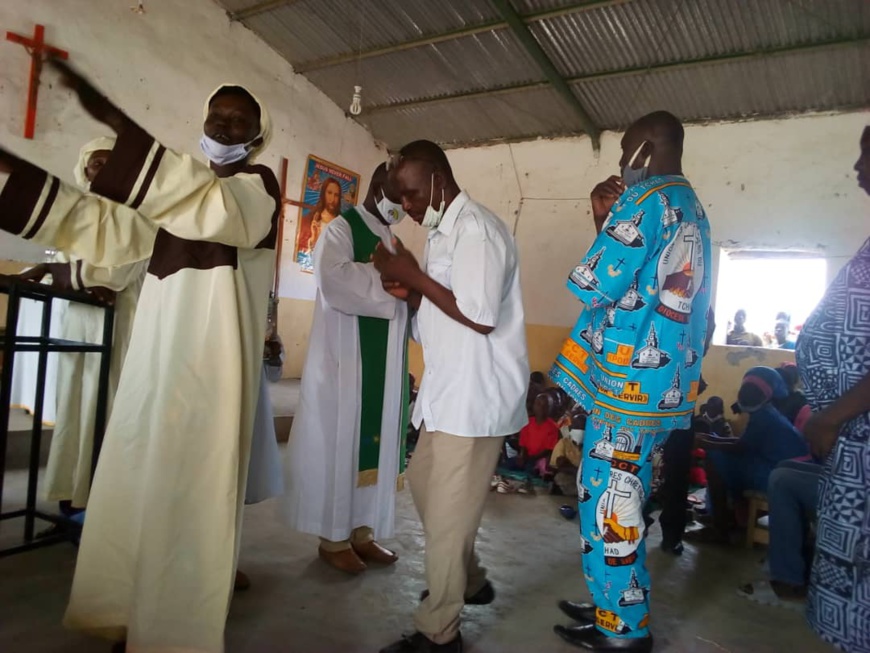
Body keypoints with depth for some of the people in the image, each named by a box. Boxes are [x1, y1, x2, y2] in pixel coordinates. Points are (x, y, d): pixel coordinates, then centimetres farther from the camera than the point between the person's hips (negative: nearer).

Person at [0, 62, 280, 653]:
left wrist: (114, 120, -28)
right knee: (135, 477, 8)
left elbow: (214, 211, -23)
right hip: (157, 347, 7)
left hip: (213, 354, -7)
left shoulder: (258, 185, 0)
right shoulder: (182, 186, 21)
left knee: (192, 485, -5)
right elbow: (109, 229, 13)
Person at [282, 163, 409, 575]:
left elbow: (398, 299, 16)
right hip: (346, 359, -7)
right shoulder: (341, 230, -4)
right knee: (340, 443, 0)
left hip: (383, 362, 8)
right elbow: (334, 280, -24)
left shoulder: (389, 241, 18)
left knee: (375, 441, 10)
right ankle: (333, 539, 13)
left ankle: (361, 531, 22)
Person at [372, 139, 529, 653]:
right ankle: (470, 580, 41)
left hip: (476, 394, -10)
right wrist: (409, 292, -1)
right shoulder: (445, 231, 15)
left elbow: (480, 316, -24)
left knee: (449, 511, 0)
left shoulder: (476, 228, -16)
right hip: (449, 389, 11)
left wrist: (414, 276, -15)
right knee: (424, 483, 22)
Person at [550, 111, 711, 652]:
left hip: (629, 380, -10)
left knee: (609, 503, 1)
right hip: (664, 381, 10)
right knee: (622, 499, 18)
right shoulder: (691, 207, 19)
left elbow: (594, 285, -16)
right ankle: (618, 608, 31)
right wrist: (608, 221, 14)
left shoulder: (646, 199, -12)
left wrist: (604, 225, 3)